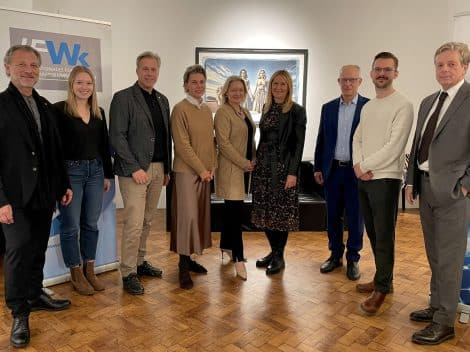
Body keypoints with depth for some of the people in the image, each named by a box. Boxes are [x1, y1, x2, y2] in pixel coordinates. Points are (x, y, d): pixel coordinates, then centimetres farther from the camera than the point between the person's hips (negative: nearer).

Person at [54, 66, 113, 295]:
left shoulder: (99, 112, 10)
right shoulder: (59, 110, -6)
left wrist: (108, 175, 13)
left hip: (95, 171, 5)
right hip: (70, 171, -5)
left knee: (91, 224, 11)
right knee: (70, 226, 4)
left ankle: (89, 270, 25)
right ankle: (76, 274, 19)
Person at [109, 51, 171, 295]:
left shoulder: (162, 100, 15)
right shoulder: (123, 98, -5)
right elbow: (117, 136, -11)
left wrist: (167, 168, 13)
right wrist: (135, 168, -15)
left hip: (157, 168, 7)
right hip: (134, 170, -6)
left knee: (147, 221, 14)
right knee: (134, 223, -7)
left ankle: (140, 262, 28)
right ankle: (128, 273, 6)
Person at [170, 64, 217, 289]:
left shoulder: (207, 110, 13)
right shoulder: (180, 109, -9)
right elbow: (182, 145, -14)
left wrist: (212, 166, 3)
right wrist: (201, 169, -13)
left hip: (205, 172, 7)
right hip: (186, 171, -7)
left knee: (200, 214, 9)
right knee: (187, 216, -7)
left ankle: (189, 258, 21)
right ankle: (183, 267, 3)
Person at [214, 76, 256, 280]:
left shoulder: (245, 112, 15)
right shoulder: (223, 112, -9)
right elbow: (223, 143, -17)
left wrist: (252, 161, 6)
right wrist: (244, 163, -16)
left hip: (245, 168, 8)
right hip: (231, 168, -8)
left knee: (232, 209, 16)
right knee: (236, 211, -8)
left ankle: (226, 245, 30)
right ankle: (238, 258, -3)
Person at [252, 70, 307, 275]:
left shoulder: (297, 111, -4)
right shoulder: (267, 109, 13)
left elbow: (298, 144, -9)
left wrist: (293, 172, -16)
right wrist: (256, 162, 10)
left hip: (283, 166, -6)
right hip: (263, 165, 6)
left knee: (281, 210, -1)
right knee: (265, 210, 8)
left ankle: (279, 257, 13)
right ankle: (273, 250, 24)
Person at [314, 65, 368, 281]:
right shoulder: (328, 108, 8)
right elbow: (321, 140, 10)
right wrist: (317, 167, 7)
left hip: (357, 171, -3)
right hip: (332, 170, 3)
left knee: (355, 217, 7)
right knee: (333, 216, 12)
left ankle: (353, 259, 22)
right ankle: (335, 255, 27)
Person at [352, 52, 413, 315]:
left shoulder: (402, 106, -9)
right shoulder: (367, 107, 16)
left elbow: (394, 148, -16)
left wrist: (364, 165, -9)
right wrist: (358, 165, -6)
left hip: (386, 179, -7)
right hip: (364, 179, 7)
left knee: (384, 236, 0)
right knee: (373, 233, 14)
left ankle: (382, 288, 12)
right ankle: (383, 279, 28)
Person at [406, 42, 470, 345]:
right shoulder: (428, 102, 15)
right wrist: (411, 181, 11)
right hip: (426, 186, 7)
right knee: (434, 255, 17)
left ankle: (444, 322, 12)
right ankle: (436, 306, 31)